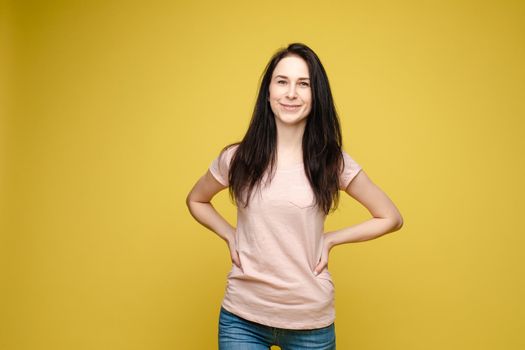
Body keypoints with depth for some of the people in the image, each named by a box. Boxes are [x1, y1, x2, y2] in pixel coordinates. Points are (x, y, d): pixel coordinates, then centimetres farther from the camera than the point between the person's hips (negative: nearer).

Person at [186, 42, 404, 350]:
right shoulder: (237, 159, -4)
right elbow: (195, 201, 15)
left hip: (311, 323, 0)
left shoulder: (333, 161, -5)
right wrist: (230, 236, 1)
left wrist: (330, 239, -3)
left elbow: (391, 218, 5)